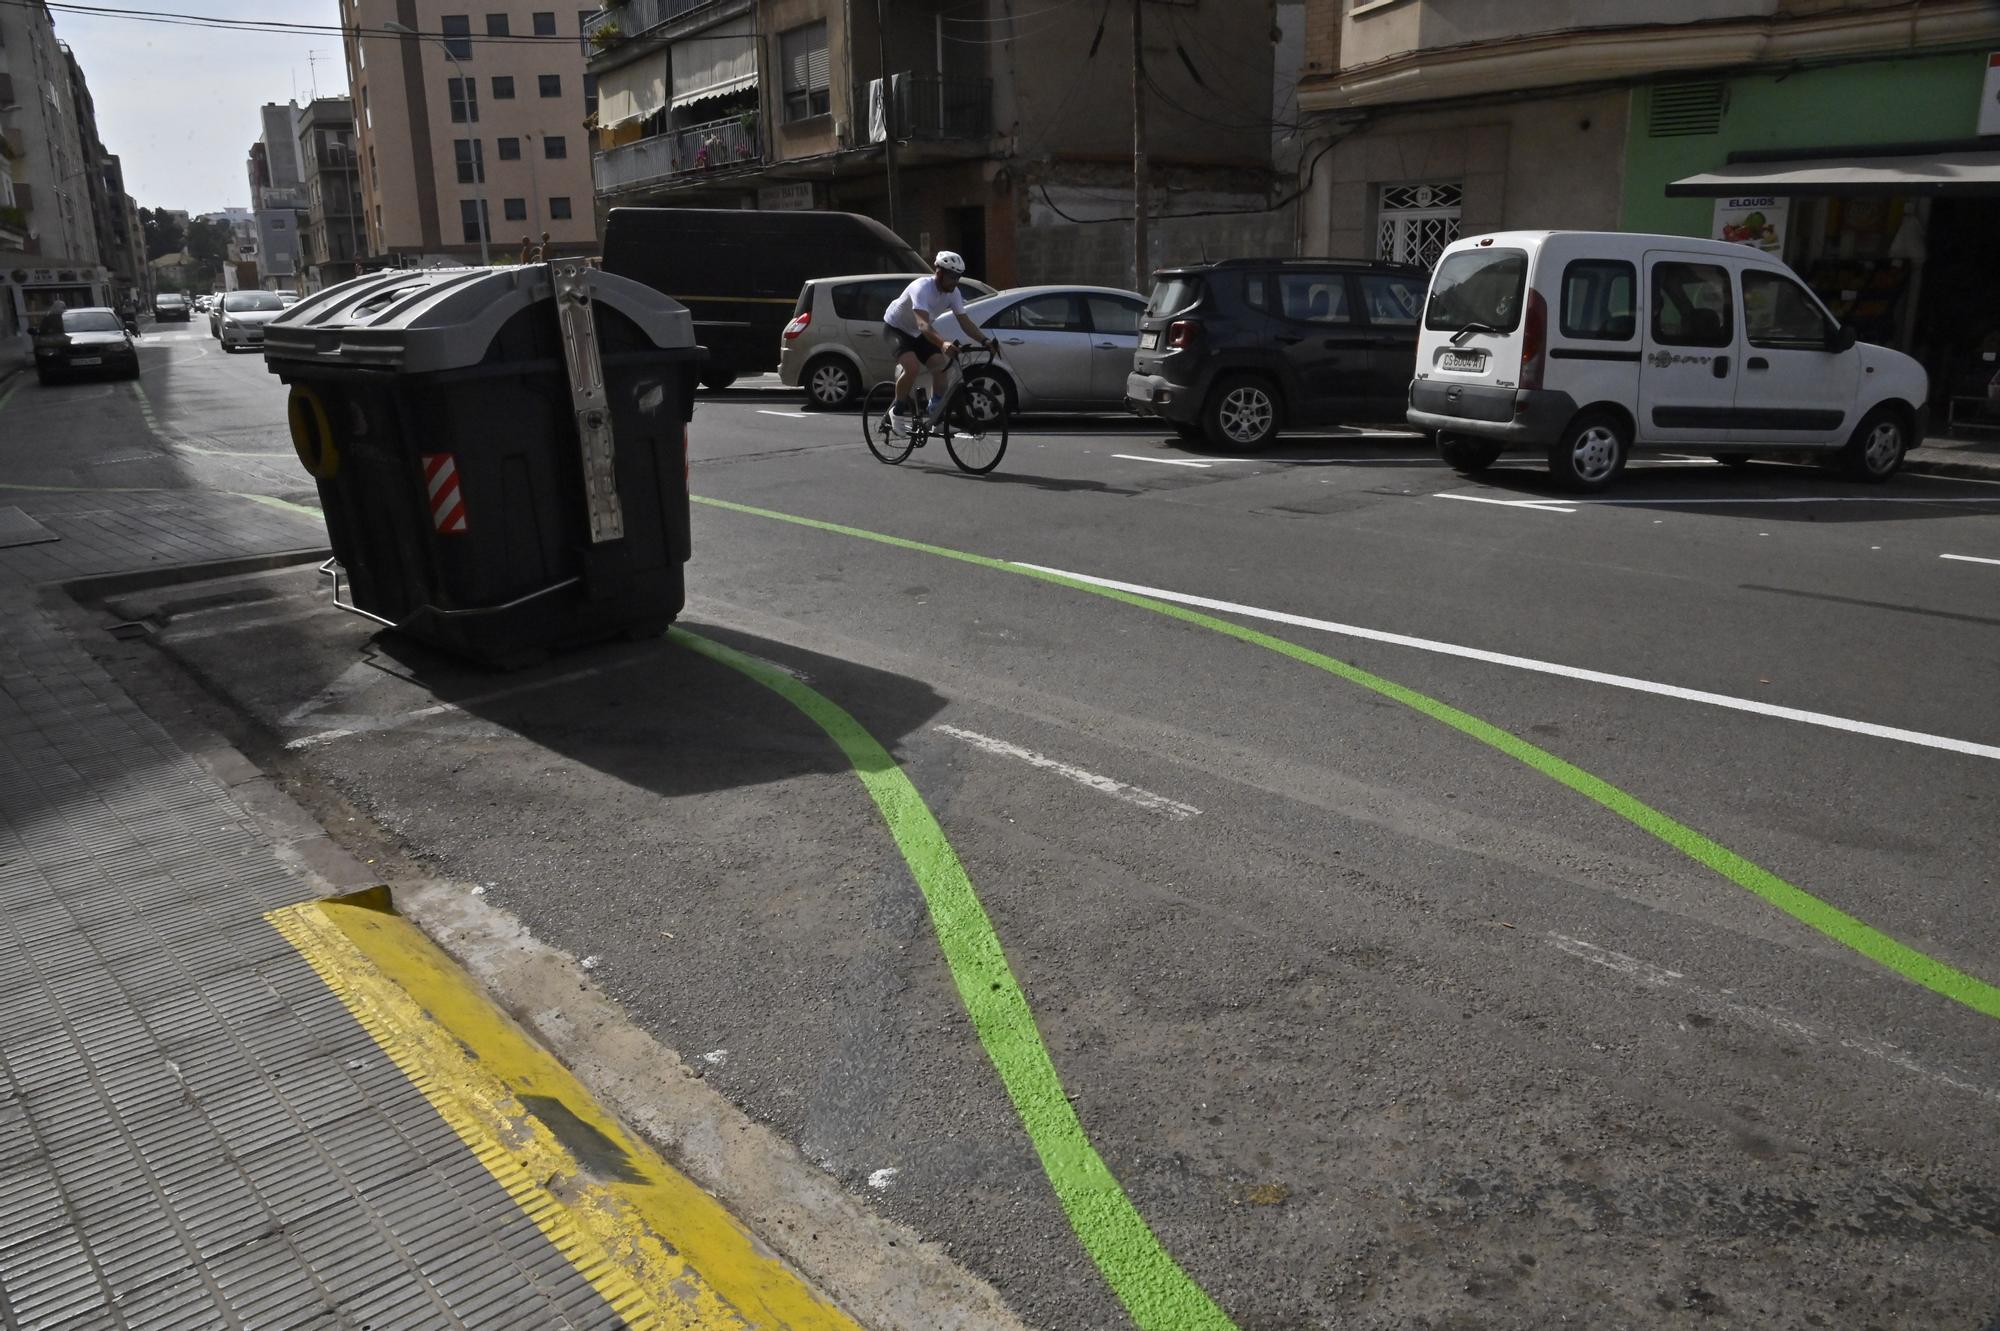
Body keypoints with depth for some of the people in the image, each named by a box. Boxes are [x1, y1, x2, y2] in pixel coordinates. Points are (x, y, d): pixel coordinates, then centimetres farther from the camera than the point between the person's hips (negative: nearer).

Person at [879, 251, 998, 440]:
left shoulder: (953, 293, -13)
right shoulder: (922, 288, -34)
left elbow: (965, 321, -13)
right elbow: (923, 324, -47)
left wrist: (985, 341, -30)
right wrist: (942, 343, -64)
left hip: (917, 333, 7)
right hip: (895, 327, -7)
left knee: (940, 366, -14)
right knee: (912, 367, -29)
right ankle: (897, 410, -8)